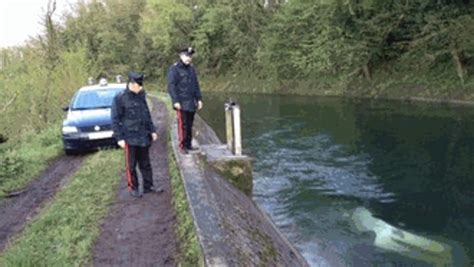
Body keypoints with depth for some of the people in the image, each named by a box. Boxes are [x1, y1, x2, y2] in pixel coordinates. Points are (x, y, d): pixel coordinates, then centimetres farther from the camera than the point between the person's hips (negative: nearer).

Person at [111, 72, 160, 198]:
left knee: (145, 163, 12)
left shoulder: (141, 96, 8)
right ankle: (133, 188, 18)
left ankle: (148, 186, 21)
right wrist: (119, 138, -12)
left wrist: (152, 130, 13)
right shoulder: (120, 98, -9)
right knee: (131, 165, 6)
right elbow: (115, 120, -9)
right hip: (130, 138, -5)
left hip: (143, 137, 5)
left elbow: (147, 115, 17)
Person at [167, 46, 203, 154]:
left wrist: (199, 99, 14)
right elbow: (171, 86, -9)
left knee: (190, 125, 8)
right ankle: (182, 146, 1)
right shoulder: (174, 69, -5)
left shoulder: (191, 69, 16)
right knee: (183, 124, -6)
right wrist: (175, 101, -16)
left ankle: (188, 145, 16)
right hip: (181, 103, -6)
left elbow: (196, 85, 20)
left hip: (191, 103, 6)